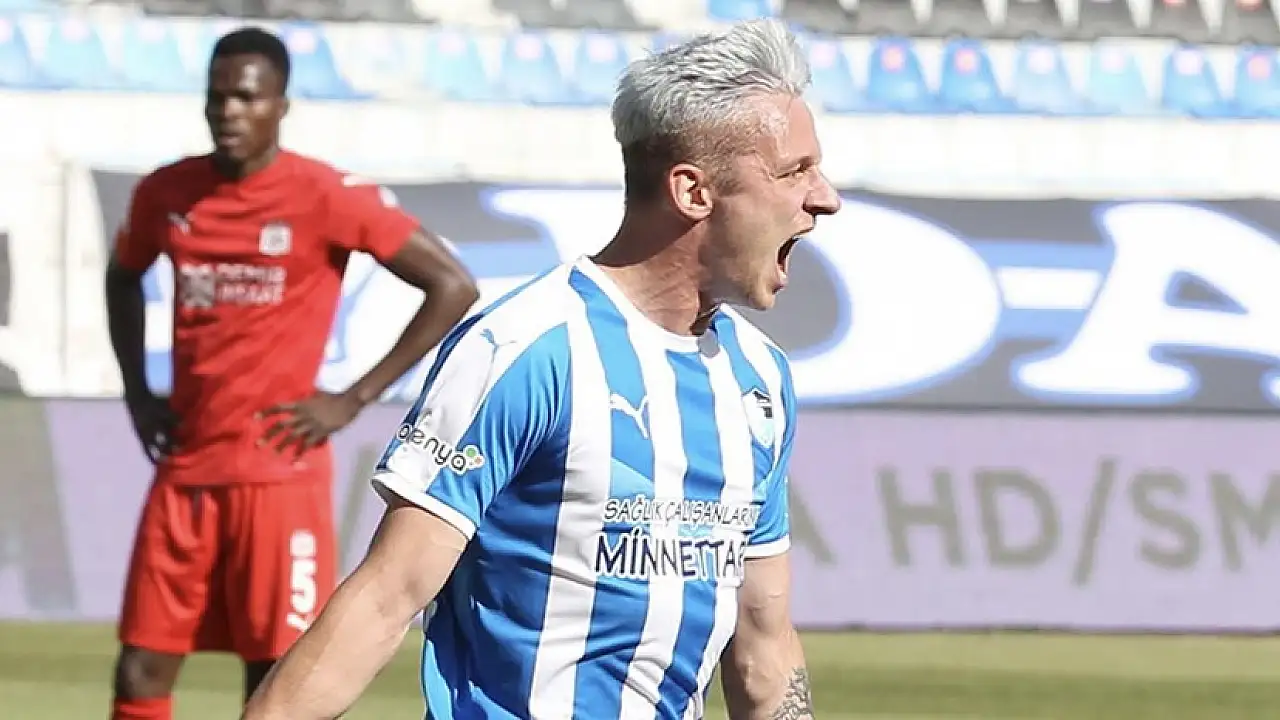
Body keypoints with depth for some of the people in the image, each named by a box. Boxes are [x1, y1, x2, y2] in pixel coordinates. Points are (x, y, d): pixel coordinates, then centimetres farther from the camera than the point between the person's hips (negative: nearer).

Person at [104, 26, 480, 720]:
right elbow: (123, 278, 28)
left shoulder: (327, 197, -10)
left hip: (280, 473, -5)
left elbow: (453, 286, -8)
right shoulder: (167, 192, 6)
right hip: (185, 468, 5)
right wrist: (137, 391, 14)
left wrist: (353, 399, -9)